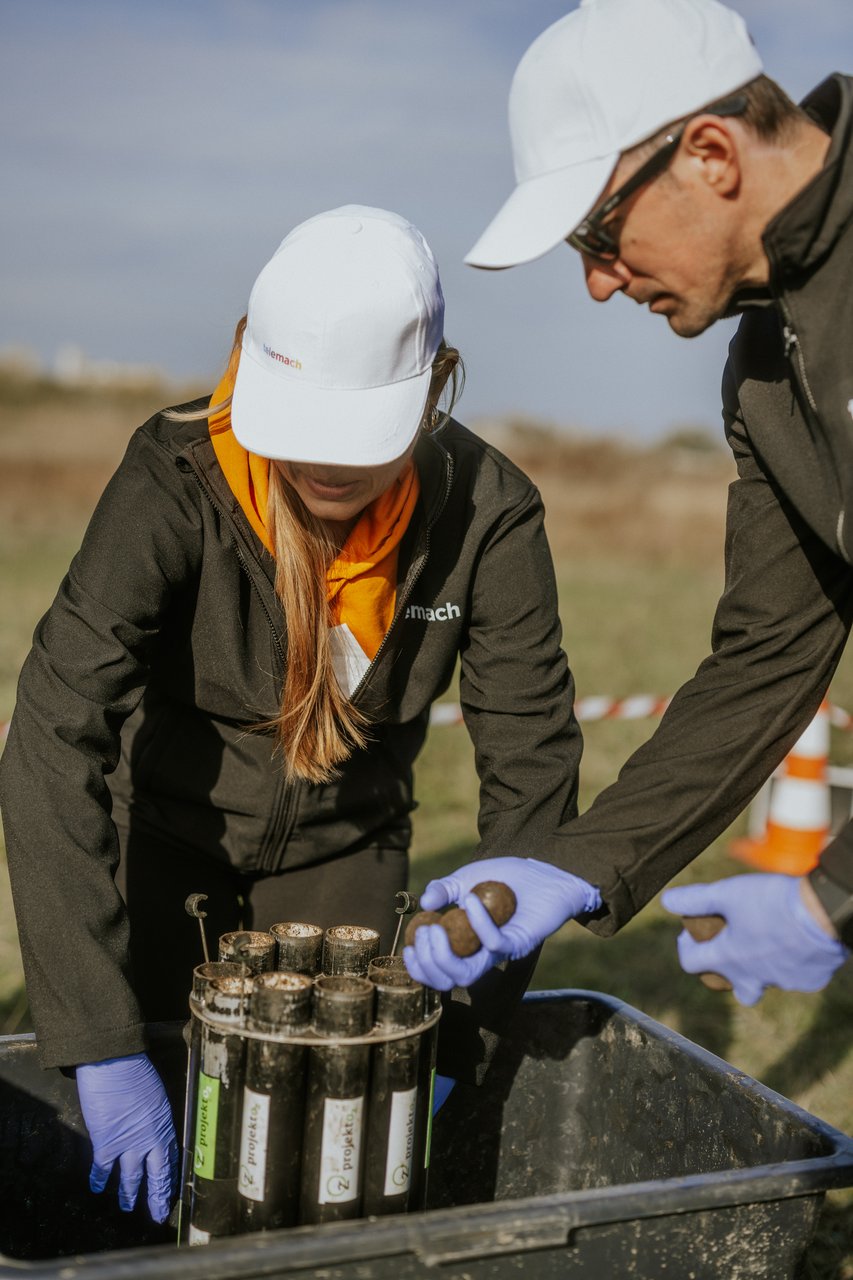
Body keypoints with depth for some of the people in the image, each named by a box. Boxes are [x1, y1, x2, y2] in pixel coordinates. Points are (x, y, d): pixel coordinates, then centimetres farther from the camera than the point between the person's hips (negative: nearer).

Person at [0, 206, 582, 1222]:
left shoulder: (485, 514, -24)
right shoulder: (176, 481, -31)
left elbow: (530, 768, -18)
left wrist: (460, 1032, -20)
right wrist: (99, 1042, -40)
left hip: (344, 849, 2)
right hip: (165, 832, -1)